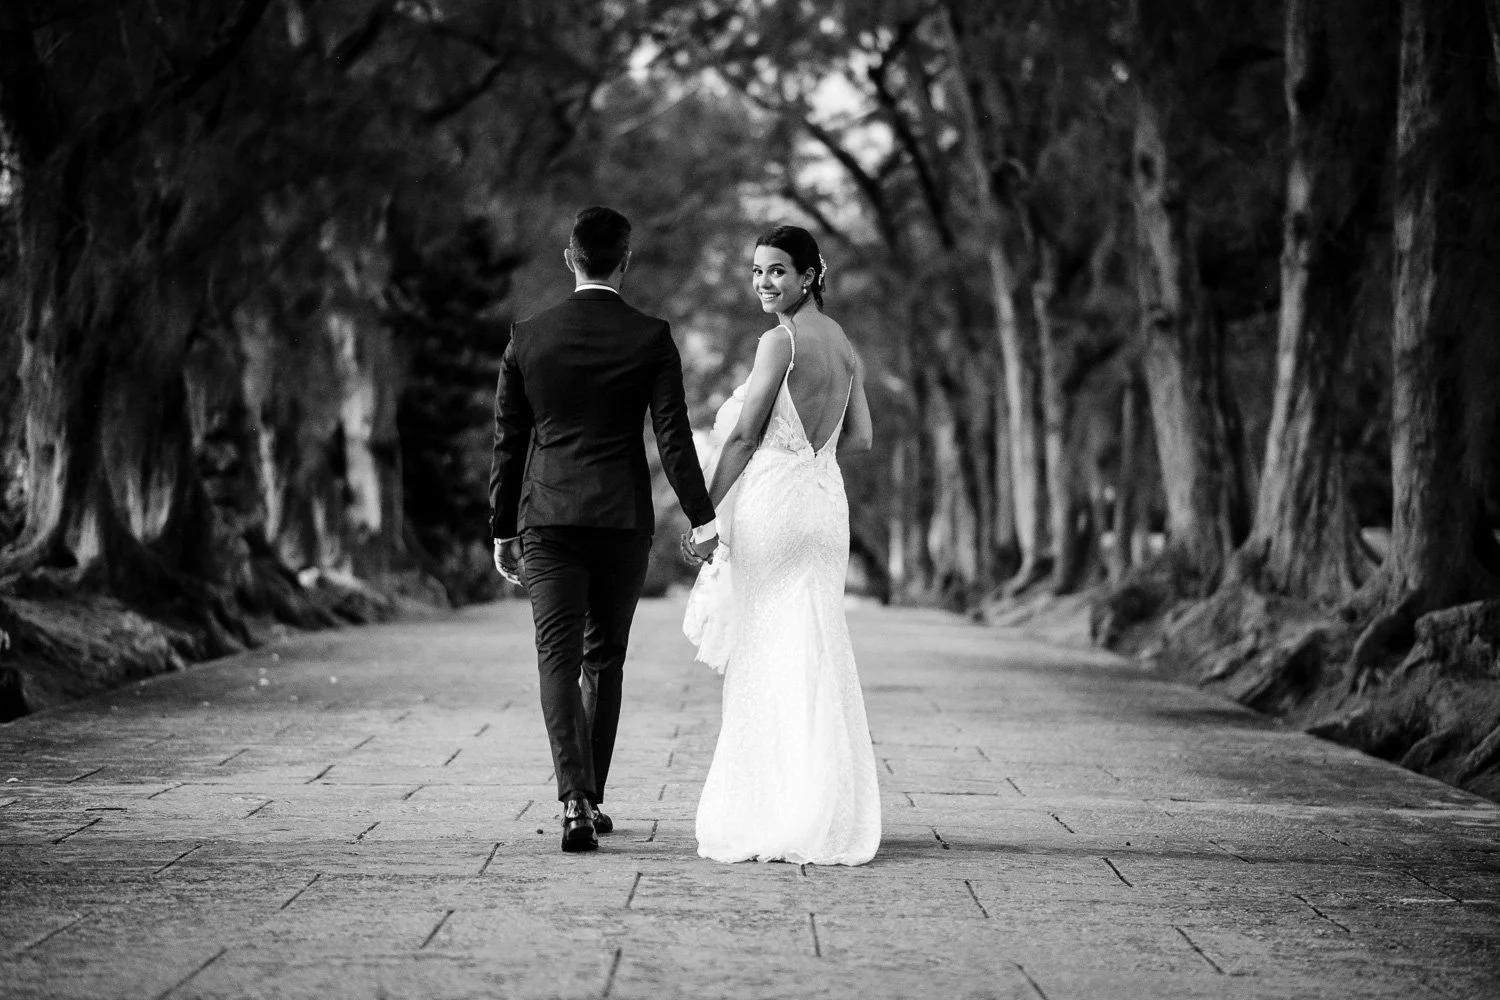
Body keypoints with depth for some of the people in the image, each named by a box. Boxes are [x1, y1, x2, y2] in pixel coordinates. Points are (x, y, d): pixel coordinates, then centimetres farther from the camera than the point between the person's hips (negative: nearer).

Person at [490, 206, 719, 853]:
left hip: (546, 516, 0)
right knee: (605, 659, 13)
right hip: (623, 517, 0)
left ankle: (575, 801, -20)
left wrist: (503, 531, 12)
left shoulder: (528, 337, 2)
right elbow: (673, 437, -6)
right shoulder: (651, 339, -2)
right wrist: (701, 518, -1)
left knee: (559, 660, -4)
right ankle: (590, 797, 20)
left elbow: (508, 443, 5)